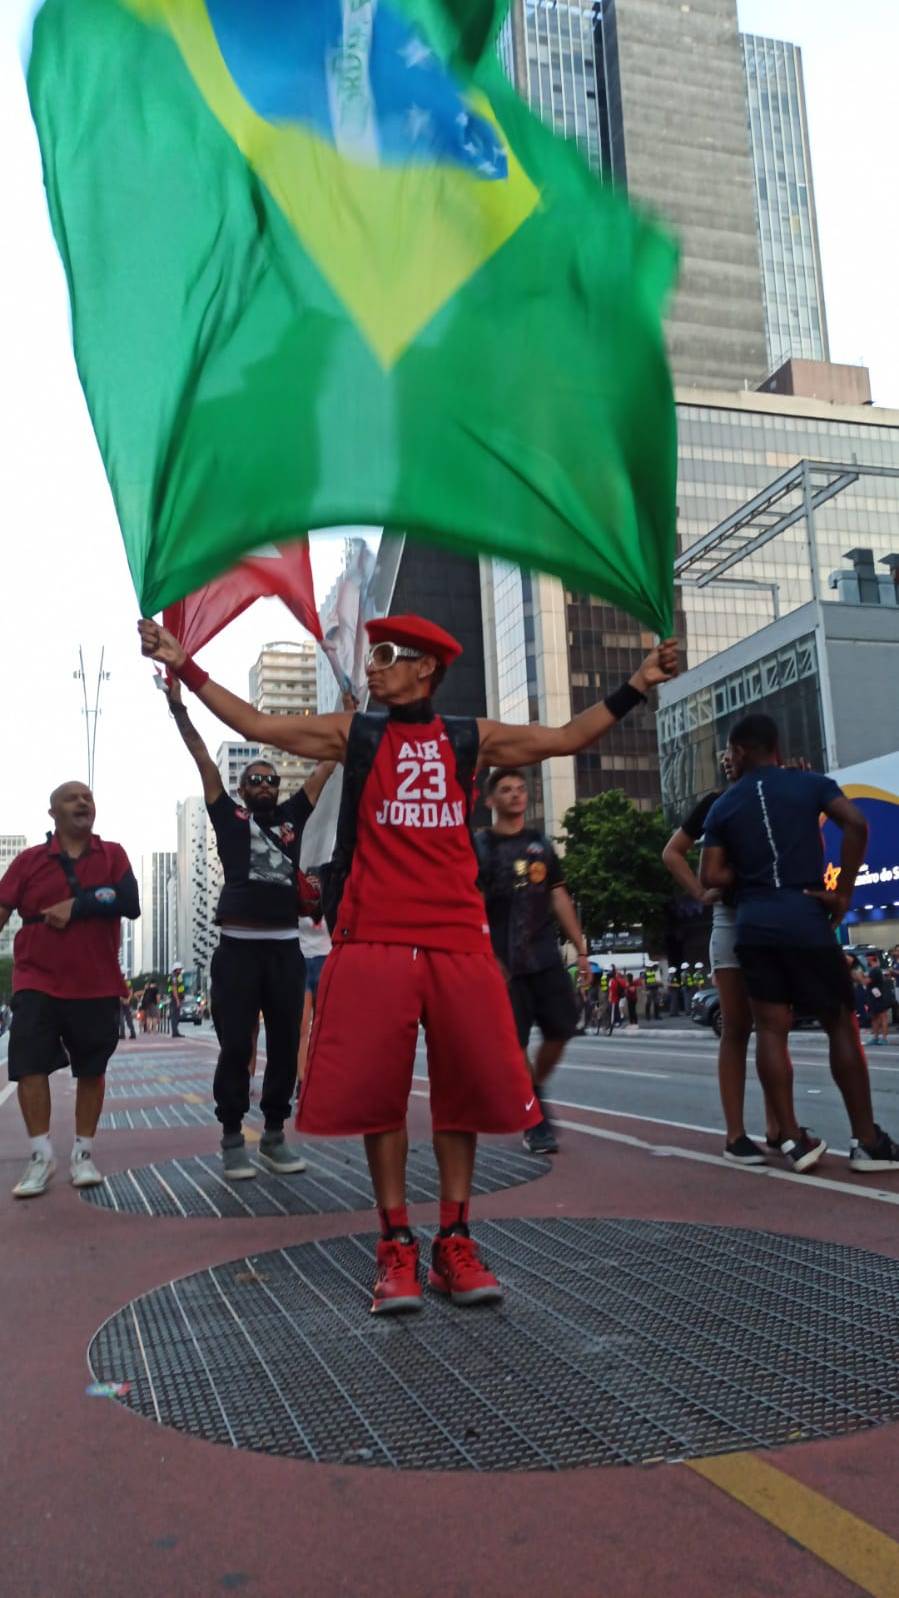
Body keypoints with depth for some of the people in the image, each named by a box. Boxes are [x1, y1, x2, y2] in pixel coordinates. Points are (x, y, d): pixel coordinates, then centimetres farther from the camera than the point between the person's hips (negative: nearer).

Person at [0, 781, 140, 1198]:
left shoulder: (112, 855, 3)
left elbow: (130, 903, -10)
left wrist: (76, 905, -17)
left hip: (97, 984, 1)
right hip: (37, 981, 0)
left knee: (91, 1068, 8)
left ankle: (83, 1153, 21)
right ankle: (41, 1155, 7)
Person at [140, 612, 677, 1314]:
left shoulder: (472, 738, 13)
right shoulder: (354, 734, 11)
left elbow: (568, 737, 16)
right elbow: (256, 724, 10)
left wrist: (637, 685, 11)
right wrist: (183, 664, 8)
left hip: (458, 938, 1)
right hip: (373, 940, -1)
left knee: (467, 1086, 2)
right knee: (377, 1090, -2)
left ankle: (455, 1241, 14)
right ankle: (397, 1246, 9)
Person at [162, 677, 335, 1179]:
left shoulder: (292, 817, 16)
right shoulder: (230, 817, 9)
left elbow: (328, 765, 17)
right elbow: (204, 759, 3)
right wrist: (179, 706, -2)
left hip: (286, 949, 3)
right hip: (238, 948, -3)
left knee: (286, 1045, 7)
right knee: (236, 1047, 1)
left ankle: (275, 1134, 19)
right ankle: (233, 1138, 13)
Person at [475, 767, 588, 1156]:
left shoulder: (541, 844, 14)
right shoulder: (478, 846, 0)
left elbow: (559, 899, 14)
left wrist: (581, 950, 10)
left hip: (546, 956, 4)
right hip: (504, 962, -4)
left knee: (560, 1029, 0)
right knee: (515, 1042, -2)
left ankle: (535, 1091, 26)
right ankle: (534, 1120, 12)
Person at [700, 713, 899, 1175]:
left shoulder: (723, 807, 8)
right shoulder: (811, 783, 4)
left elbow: (711, 876, 1)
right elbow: (856, 825, -12)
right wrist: (842, 893, -6)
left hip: (754, 925, 2)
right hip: (805, 919, -2)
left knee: (771, 1029, 5)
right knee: (841, 1025, 6)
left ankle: (793, 1139, 3)